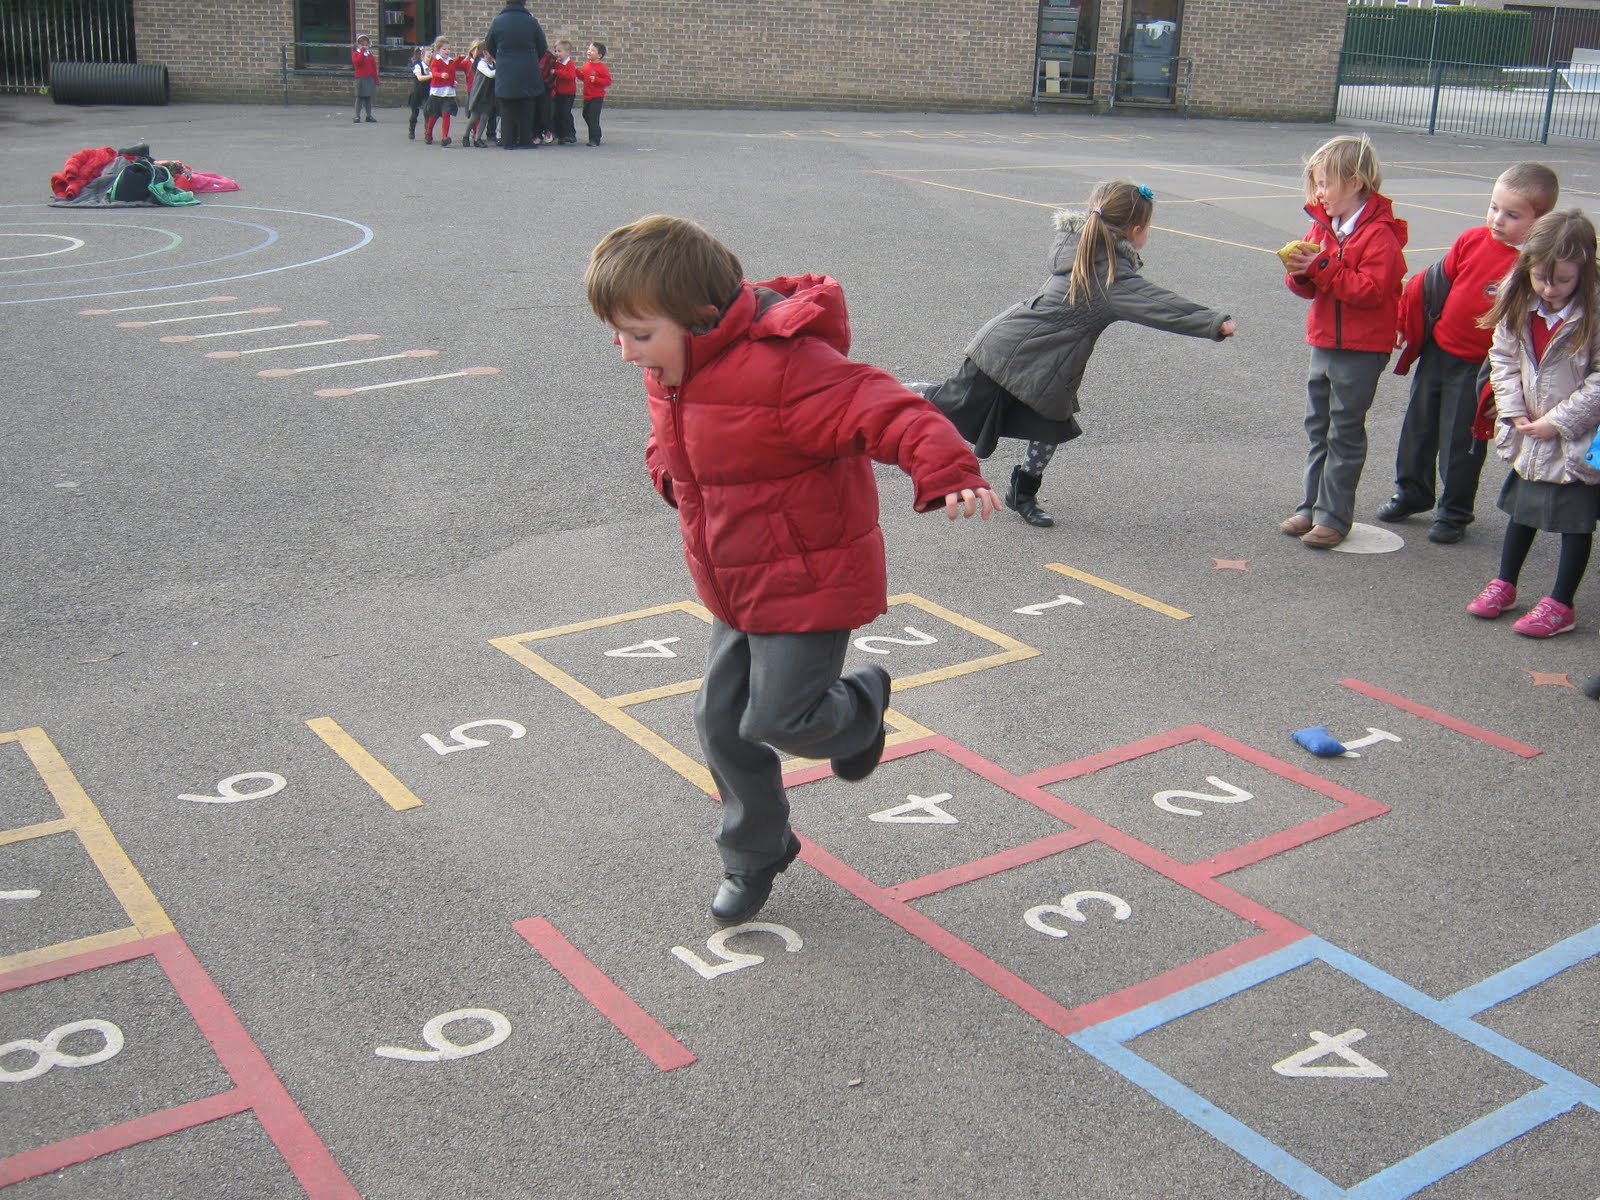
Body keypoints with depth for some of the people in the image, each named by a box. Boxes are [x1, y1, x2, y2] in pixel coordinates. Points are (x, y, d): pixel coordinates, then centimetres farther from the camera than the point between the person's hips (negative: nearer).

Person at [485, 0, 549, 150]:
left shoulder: (497, 22, -4)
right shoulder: (531, 22, -6)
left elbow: (489, 48, 8)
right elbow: (542, 49, 4)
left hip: (505, 74, 0)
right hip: (528, 74, 0)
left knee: (507, 109, 8)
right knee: (526, 109, 10)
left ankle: (508, 141, 6)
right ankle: (525, 140, 10)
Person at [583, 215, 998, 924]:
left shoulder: (781, 365, -27)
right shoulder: (673, 373, 3)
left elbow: (880, 408, -36)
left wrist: (947, 473, -51)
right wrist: (669, 474, 5)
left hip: (810, 583, -8)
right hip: (734, 590, 9)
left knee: (777, 722, -8)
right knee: (721, 724, 11)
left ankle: (862, 705, 27)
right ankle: (754, 858, 32)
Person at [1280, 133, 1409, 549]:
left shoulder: (1380, 233, -16)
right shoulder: (1324, 224, 8)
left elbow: (1371, 289, -25)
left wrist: (1322, 267, -26)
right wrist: (1299, 272, -12)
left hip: (1362, 350, -8)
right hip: (1324, 342, 8)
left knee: (1345, 432, -1)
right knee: (1318, 428, 13)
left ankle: (1334, 517, 5)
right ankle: (1313, 506, 23)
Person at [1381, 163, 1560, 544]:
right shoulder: (1472, 240, -5)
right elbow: (1437, 282, 7)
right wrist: (1407, 319, 10)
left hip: (1479, 366, -5)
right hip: (1437, 350, 5)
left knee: (1462, 441, 6)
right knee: (1419, 426, 18)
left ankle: (1455, 513, 24)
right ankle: (1411, 492, 37)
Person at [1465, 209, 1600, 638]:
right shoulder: (1518, 305, -5)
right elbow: (1502, 357, 4)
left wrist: (1558, 422, -20)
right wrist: (1514, 410, -7)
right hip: (1530, 437, 5)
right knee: (1522, 507, 20)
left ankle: (1560, 605, 15)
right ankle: (1504, 585, 34)